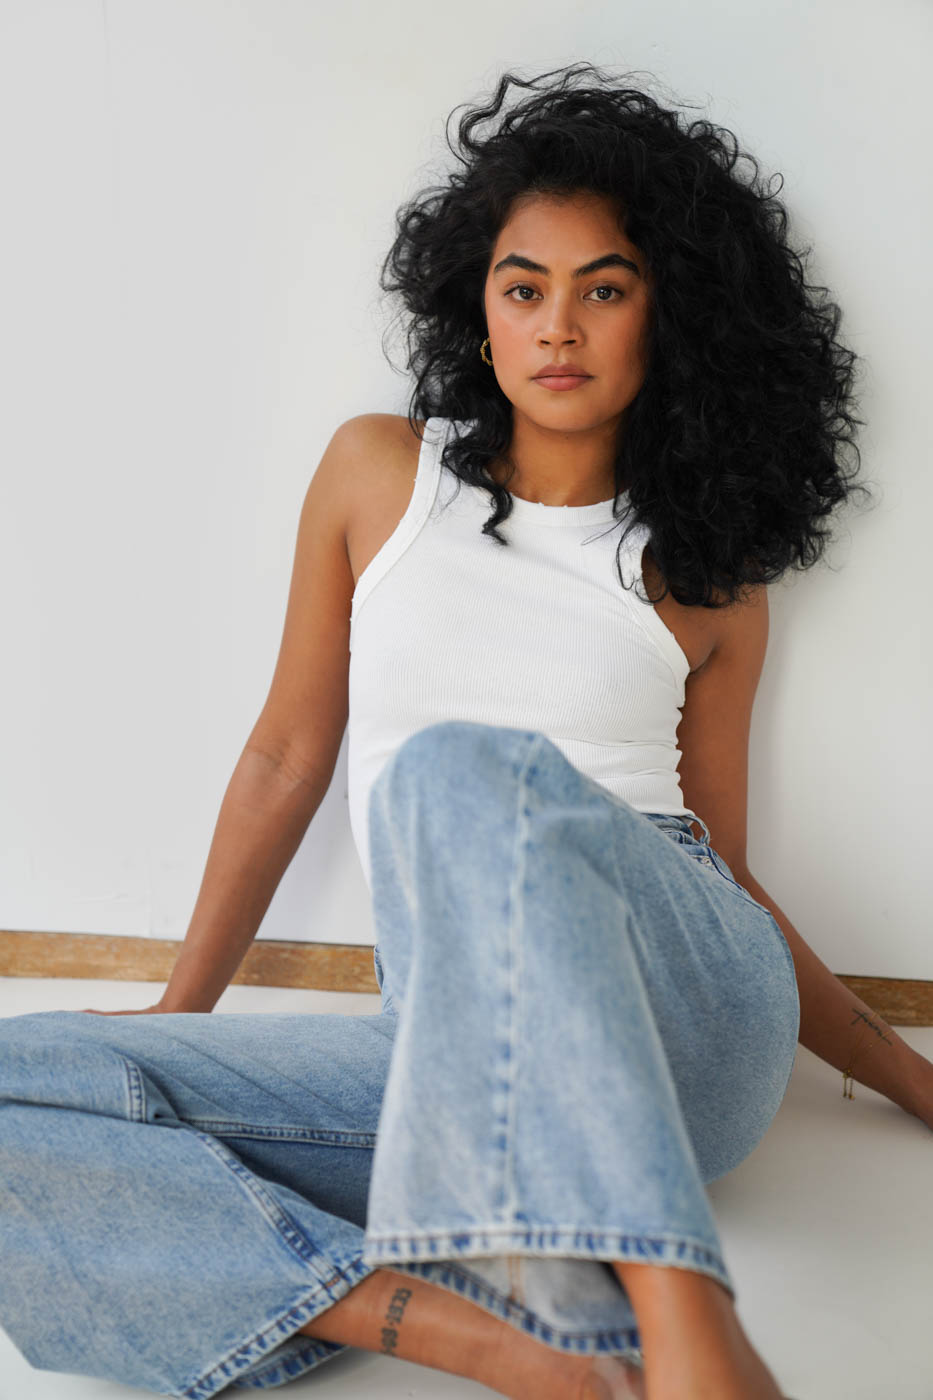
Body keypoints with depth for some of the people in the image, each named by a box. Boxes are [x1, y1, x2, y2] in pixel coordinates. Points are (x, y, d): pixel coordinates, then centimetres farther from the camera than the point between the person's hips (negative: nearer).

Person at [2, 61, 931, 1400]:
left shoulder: (709, 583, 10)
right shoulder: (382, 472, 12)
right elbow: (286, 758, 16)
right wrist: (176, 1018, 18)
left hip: (688, 1020, -2)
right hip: (459, 1051, 2)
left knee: (463, 770, -35)